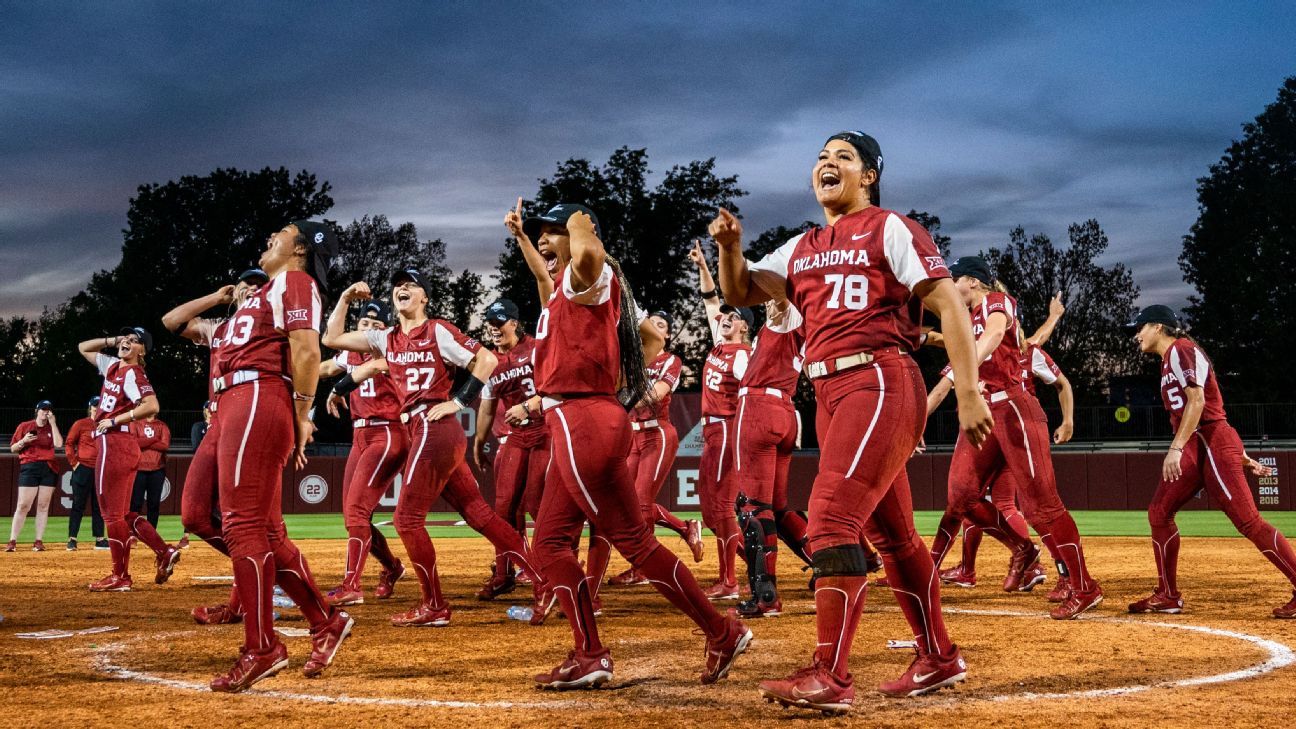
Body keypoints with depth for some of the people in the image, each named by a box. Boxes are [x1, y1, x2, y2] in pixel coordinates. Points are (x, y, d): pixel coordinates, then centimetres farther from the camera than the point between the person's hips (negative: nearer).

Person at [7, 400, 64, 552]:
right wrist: (24, 441, -11)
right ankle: (12, 541, -5)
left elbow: (59, 444, -7)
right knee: (23, 505, -8)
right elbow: (12, 448, 8)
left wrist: (53, 423, -5)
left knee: (43, 506, 2)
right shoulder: (24, 426, 7)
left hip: (49, 469, 2)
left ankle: (39, 542, 5)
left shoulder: (52, 428, 12)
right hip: (29, 467, -2)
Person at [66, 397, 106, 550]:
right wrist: (74, 462, -7)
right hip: (83, 469, -4)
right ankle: (72, 539, -1)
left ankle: (99, 539, 13)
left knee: (99, 506, 8)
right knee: (78, 505, -3)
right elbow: (69, 444, 1)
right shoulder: (80, 424, 1)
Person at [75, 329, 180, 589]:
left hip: (116, 442, -9)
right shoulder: (112, 365, 16)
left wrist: (114, 420, -18)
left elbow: (152, 406, -25)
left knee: (112, 513, -5)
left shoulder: (133, 373, -10)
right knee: (121, 513, 12)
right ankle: (164, 552, 9)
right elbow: (83, 348, 30)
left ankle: (120, 577, 0)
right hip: (115, 444, 9)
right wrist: (111, 341, 15)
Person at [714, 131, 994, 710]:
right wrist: (730, 247, -7)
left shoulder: (890, 229, 0)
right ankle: (939, 659, 26)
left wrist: (968, 393, -16)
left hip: (880, 383, -8)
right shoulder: (801, 249, 20)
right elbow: (740, 293, 14)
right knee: (890, 533, 14)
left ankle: (831, 678, -17)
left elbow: (948, 305, -7)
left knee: (831, 517, -18)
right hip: (830, 397, 8)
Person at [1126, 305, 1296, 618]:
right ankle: (1168, 596, 11)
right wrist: (1240, 456, 22)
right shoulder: (1170, 360, 23)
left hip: (1213, 444, -10)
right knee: (1159, 512, 6)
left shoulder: (1182, 350, -6)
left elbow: (1198, 401, -19)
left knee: (1248, 521, -12)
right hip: (1194, 449, 10)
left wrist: (1176, 447, -27)